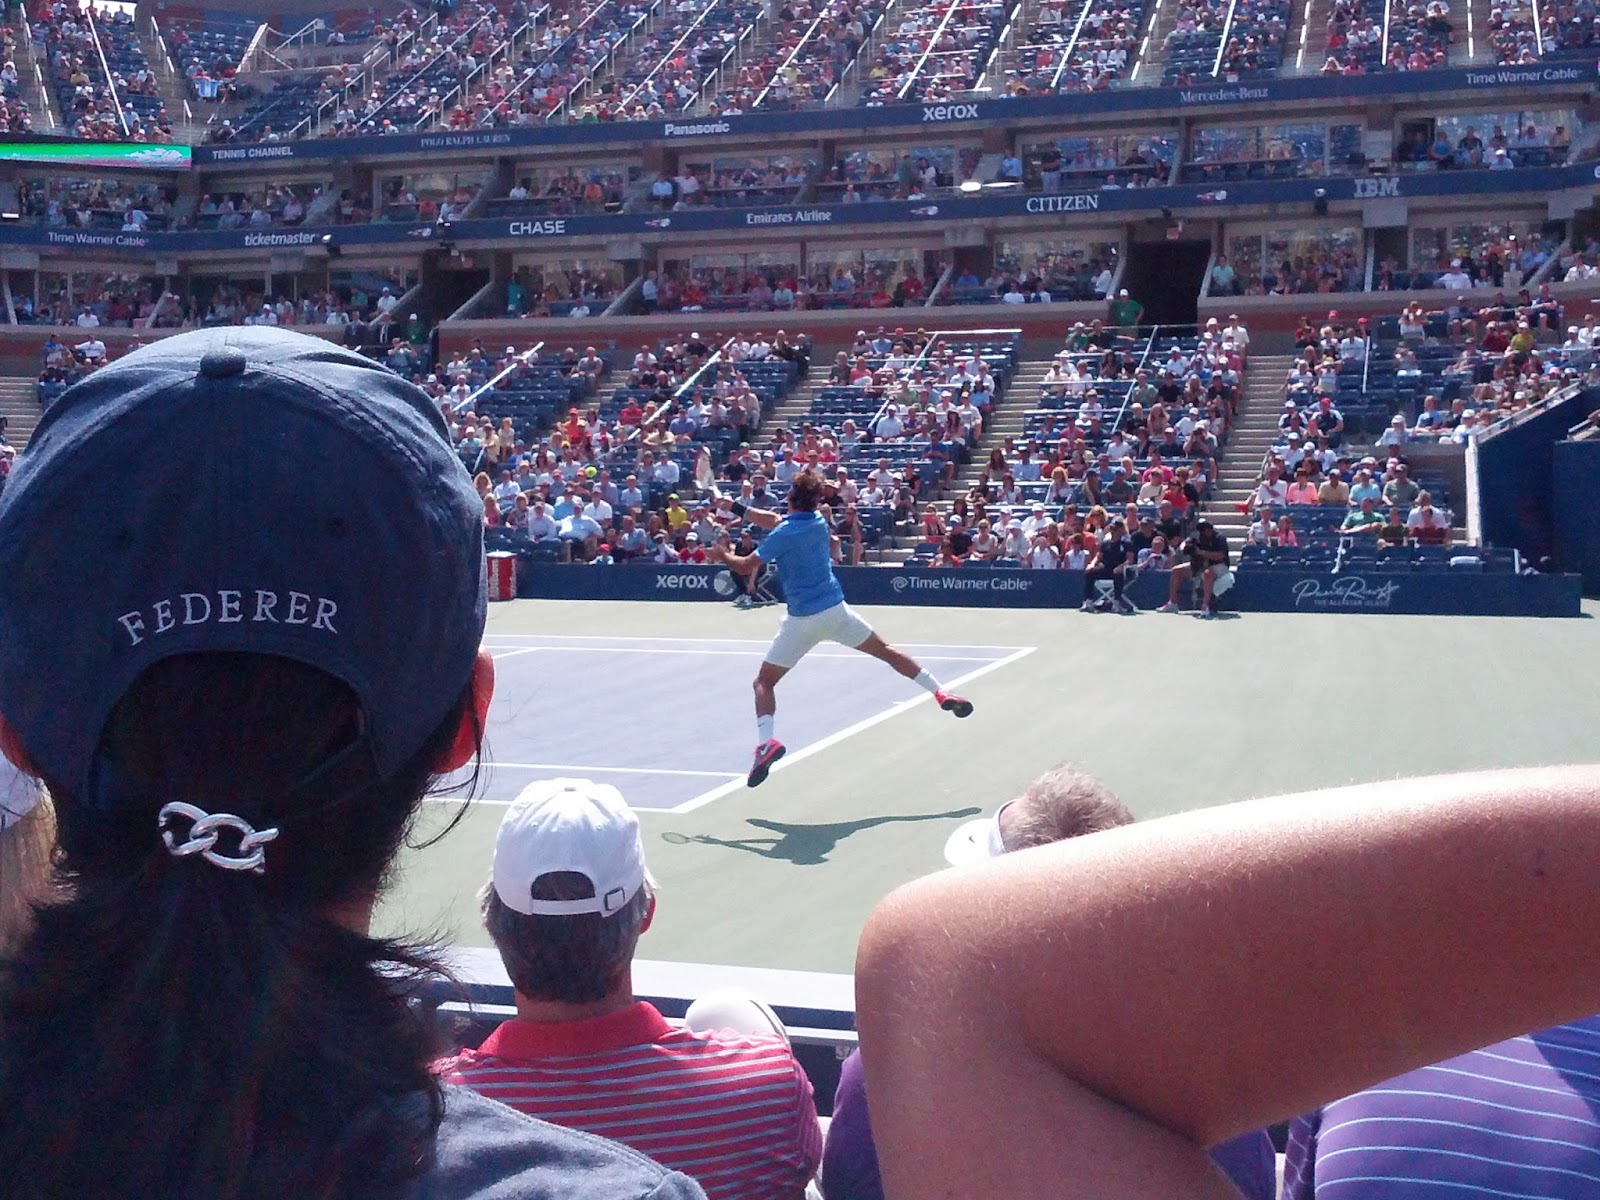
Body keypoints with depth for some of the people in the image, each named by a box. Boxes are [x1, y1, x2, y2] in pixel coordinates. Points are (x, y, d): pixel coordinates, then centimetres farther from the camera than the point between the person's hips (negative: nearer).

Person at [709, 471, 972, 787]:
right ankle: (942, 694, 14)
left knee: (764, 682, 4)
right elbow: (774, 520, 20)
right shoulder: (818, 520, 5)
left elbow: (745, 566, -9)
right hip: (836, 609, 5)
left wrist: (723, 555, 12)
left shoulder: (784, 535, -14)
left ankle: (766, 742, -17)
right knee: (886, 650, 19)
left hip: (802, 620, -5)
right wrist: (735, 507, 25)